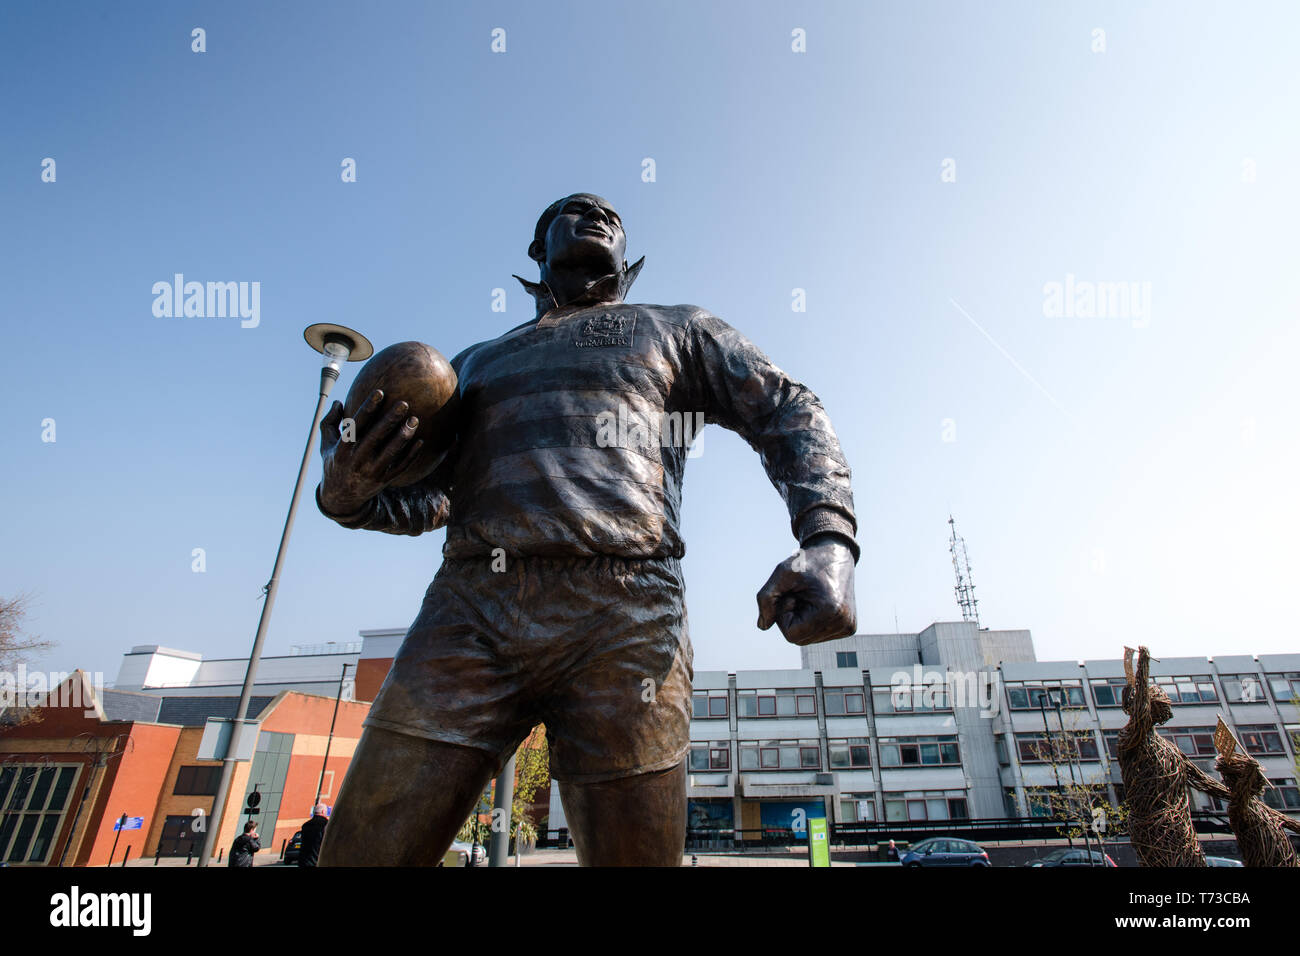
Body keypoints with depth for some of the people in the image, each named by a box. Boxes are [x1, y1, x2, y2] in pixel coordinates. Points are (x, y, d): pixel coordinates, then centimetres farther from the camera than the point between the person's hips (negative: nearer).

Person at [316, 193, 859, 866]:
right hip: (469, 609, 3)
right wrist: (348, 493, -2)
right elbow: (426, 498, 23)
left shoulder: (678, 330, 23)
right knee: (363, 851, -2)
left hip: (623, 617, -2)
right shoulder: (476, 361, 30)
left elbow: (790, 414, 11)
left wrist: (828, 541, -9)